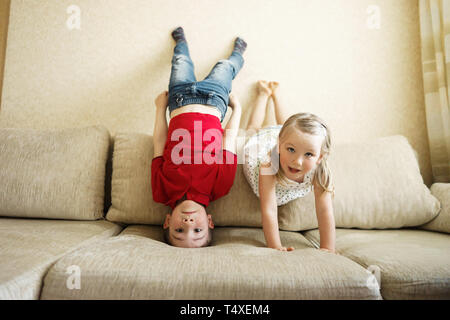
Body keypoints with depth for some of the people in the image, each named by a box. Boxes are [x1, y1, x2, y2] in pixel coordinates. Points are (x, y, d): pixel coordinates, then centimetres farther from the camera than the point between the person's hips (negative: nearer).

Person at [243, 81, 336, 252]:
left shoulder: (319, 171, -43)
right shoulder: (269, 162, -51)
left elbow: (325, 212, -38)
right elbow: (269, 210, -49)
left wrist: (328, 250, -40)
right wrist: (276, 247, -51)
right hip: (263, 140, -2)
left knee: (285, 125, 39)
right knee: (253, 129, 35)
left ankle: (276, 94, 57)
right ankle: (264, 93, 53)